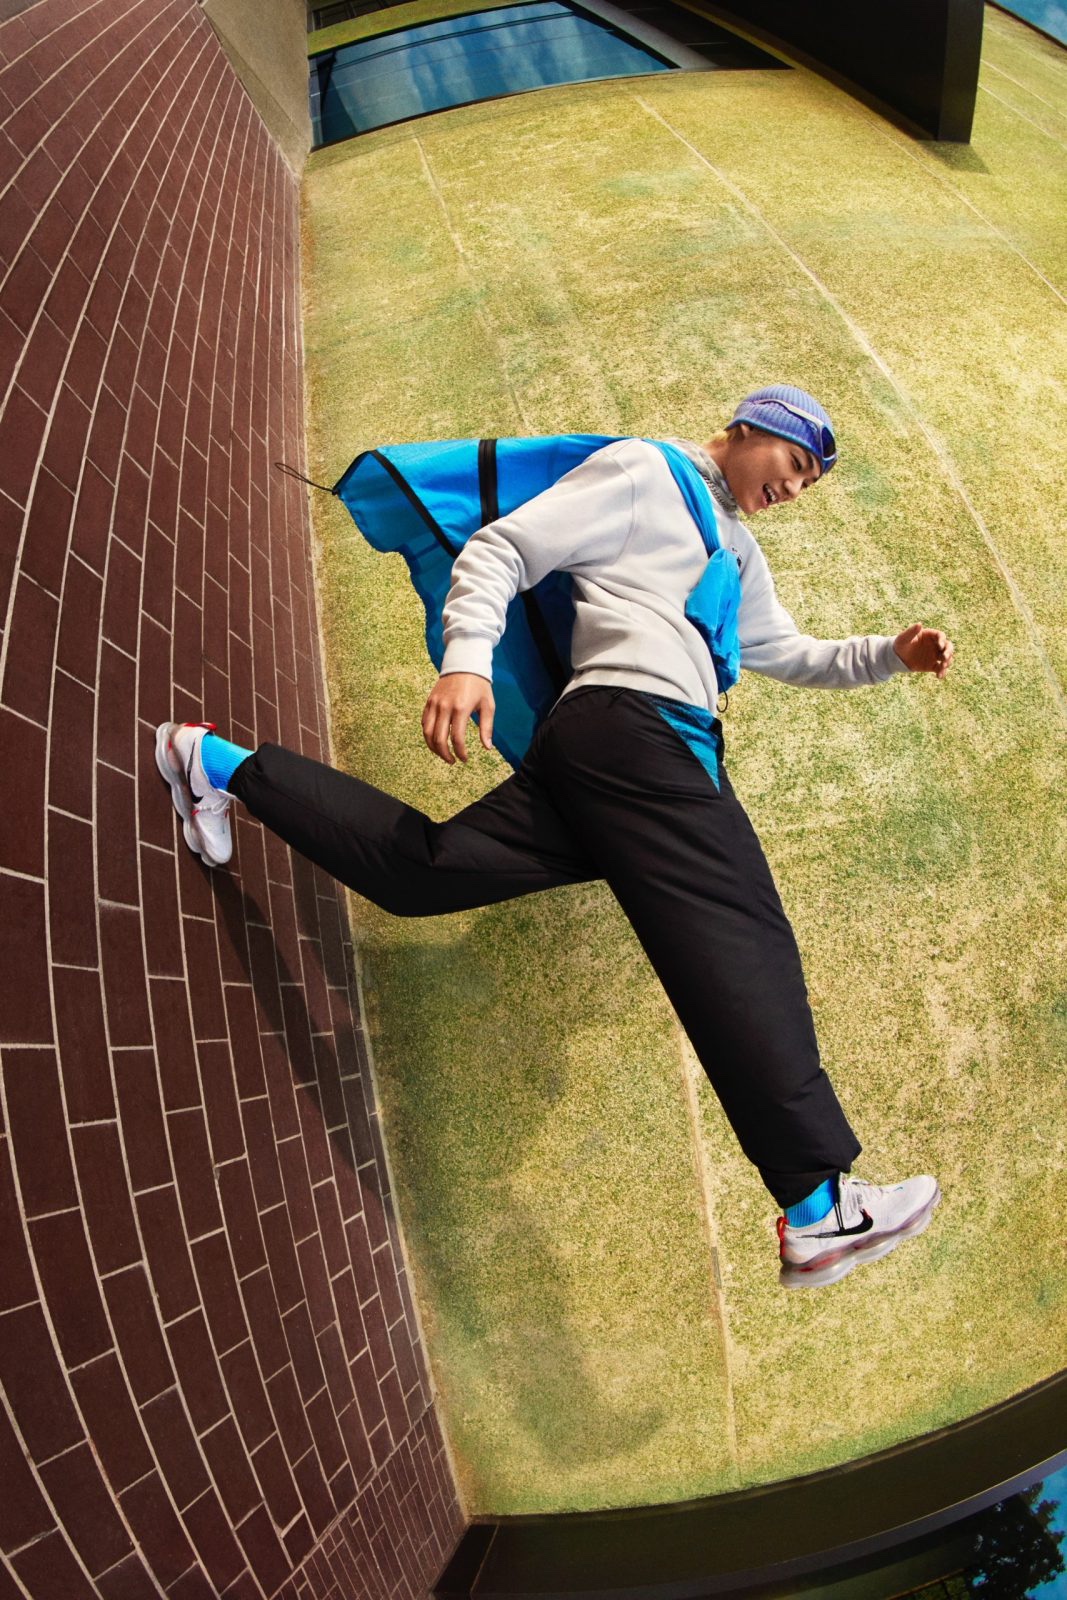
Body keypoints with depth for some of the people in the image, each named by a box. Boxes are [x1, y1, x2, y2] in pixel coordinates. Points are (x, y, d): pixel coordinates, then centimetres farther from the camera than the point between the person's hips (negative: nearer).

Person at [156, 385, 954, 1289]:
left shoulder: (740, 554, 34)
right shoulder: (642, 471, 7)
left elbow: (785, 654, 41)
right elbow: (500, 550, -1)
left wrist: (890, 655, 27)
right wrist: (468, 659, -17)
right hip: (637, 727, -9)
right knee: (745, 940, -18)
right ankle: (820, 1210, -19)